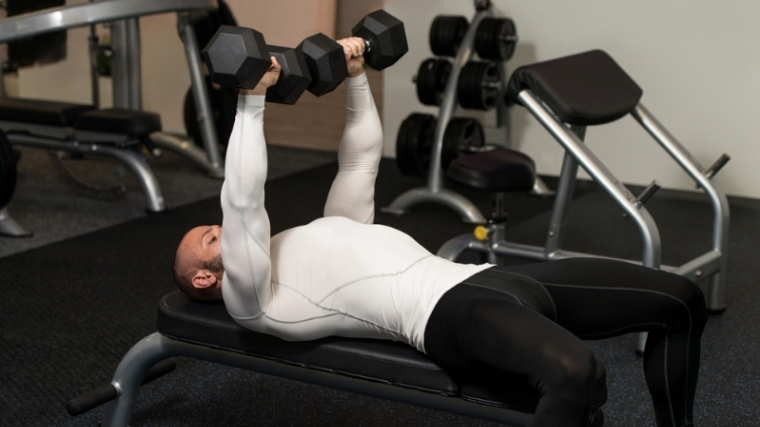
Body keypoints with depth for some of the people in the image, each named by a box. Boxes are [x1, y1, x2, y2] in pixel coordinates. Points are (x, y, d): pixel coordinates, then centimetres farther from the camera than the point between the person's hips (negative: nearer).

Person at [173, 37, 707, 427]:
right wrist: (252, 101, -7)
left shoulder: (314, 243, 32)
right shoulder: (253, 299, 8)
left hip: (485, 278, 9)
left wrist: (356, 77, 29)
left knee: (680, 298, 2)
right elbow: (243, 204, -9)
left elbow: (362, 158, 36)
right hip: (448, 311, -9)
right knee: (571, 369, -42)